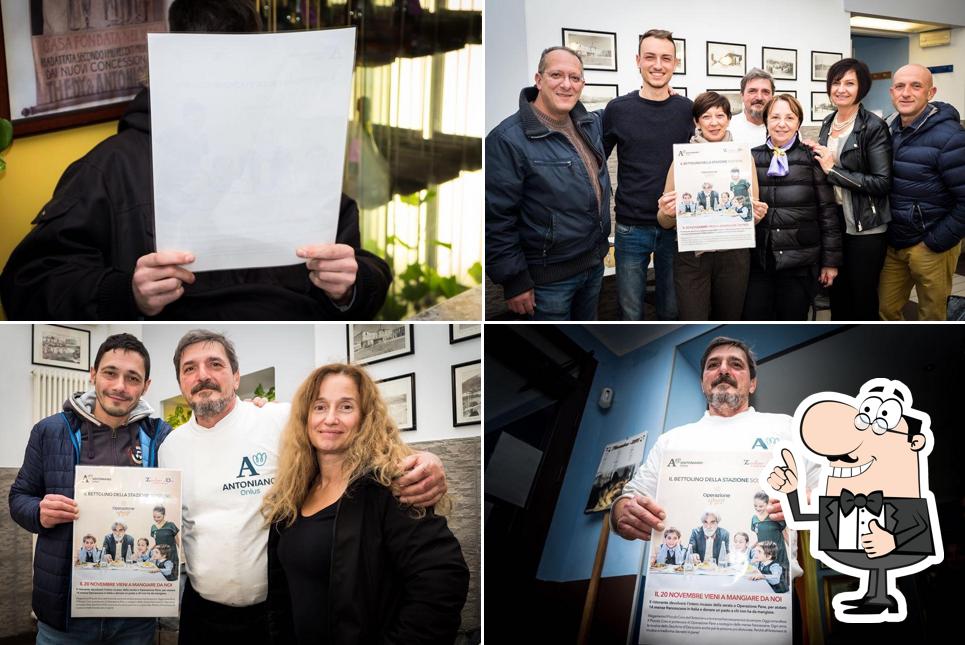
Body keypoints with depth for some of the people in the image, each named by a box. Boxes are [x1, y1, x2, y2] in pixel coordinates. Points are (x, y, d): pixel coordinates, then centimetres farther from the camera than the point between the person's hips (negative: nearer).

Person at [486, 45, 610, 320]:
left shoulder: (592, 123, 4)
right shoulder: (508, 140, -20)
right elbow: (497, 220, -20)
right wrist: (514, 281, -19)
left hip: (595, 262, 7)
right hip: (549, 277, -7)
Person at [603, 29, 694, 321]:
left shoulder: (688, 110, 1)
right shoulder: (618, 109, -2)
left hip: (677, 227, 1)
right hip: (631, 228, -1)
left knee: (672, 311, 11)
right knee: (631, 313, 5)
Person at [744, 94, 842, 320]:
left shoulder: (812, 159, -1)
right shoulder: (752, 158, 6)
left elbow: (828, 211, 0)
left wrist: (831, 260, -2)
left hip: (800, 262, -2)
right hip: (758, 261, 2)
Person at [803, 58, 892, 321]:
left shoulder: (873, 127, -12)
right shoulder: (827, 124, 9)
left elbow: (883, 183, -18)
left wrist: (833, 170, -18)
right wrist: (816, 154, 3)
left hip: (865, 228, -6)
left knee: (863, 299, 4)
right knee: (837, 296, 15)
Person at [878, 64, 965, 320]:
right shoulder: (889, 129, 3)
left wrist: (936, 243, -15)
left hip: (930, 246, -6)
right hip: (893, 242, 6)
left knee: (931, 316, 8)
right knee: (886, 309, 12)